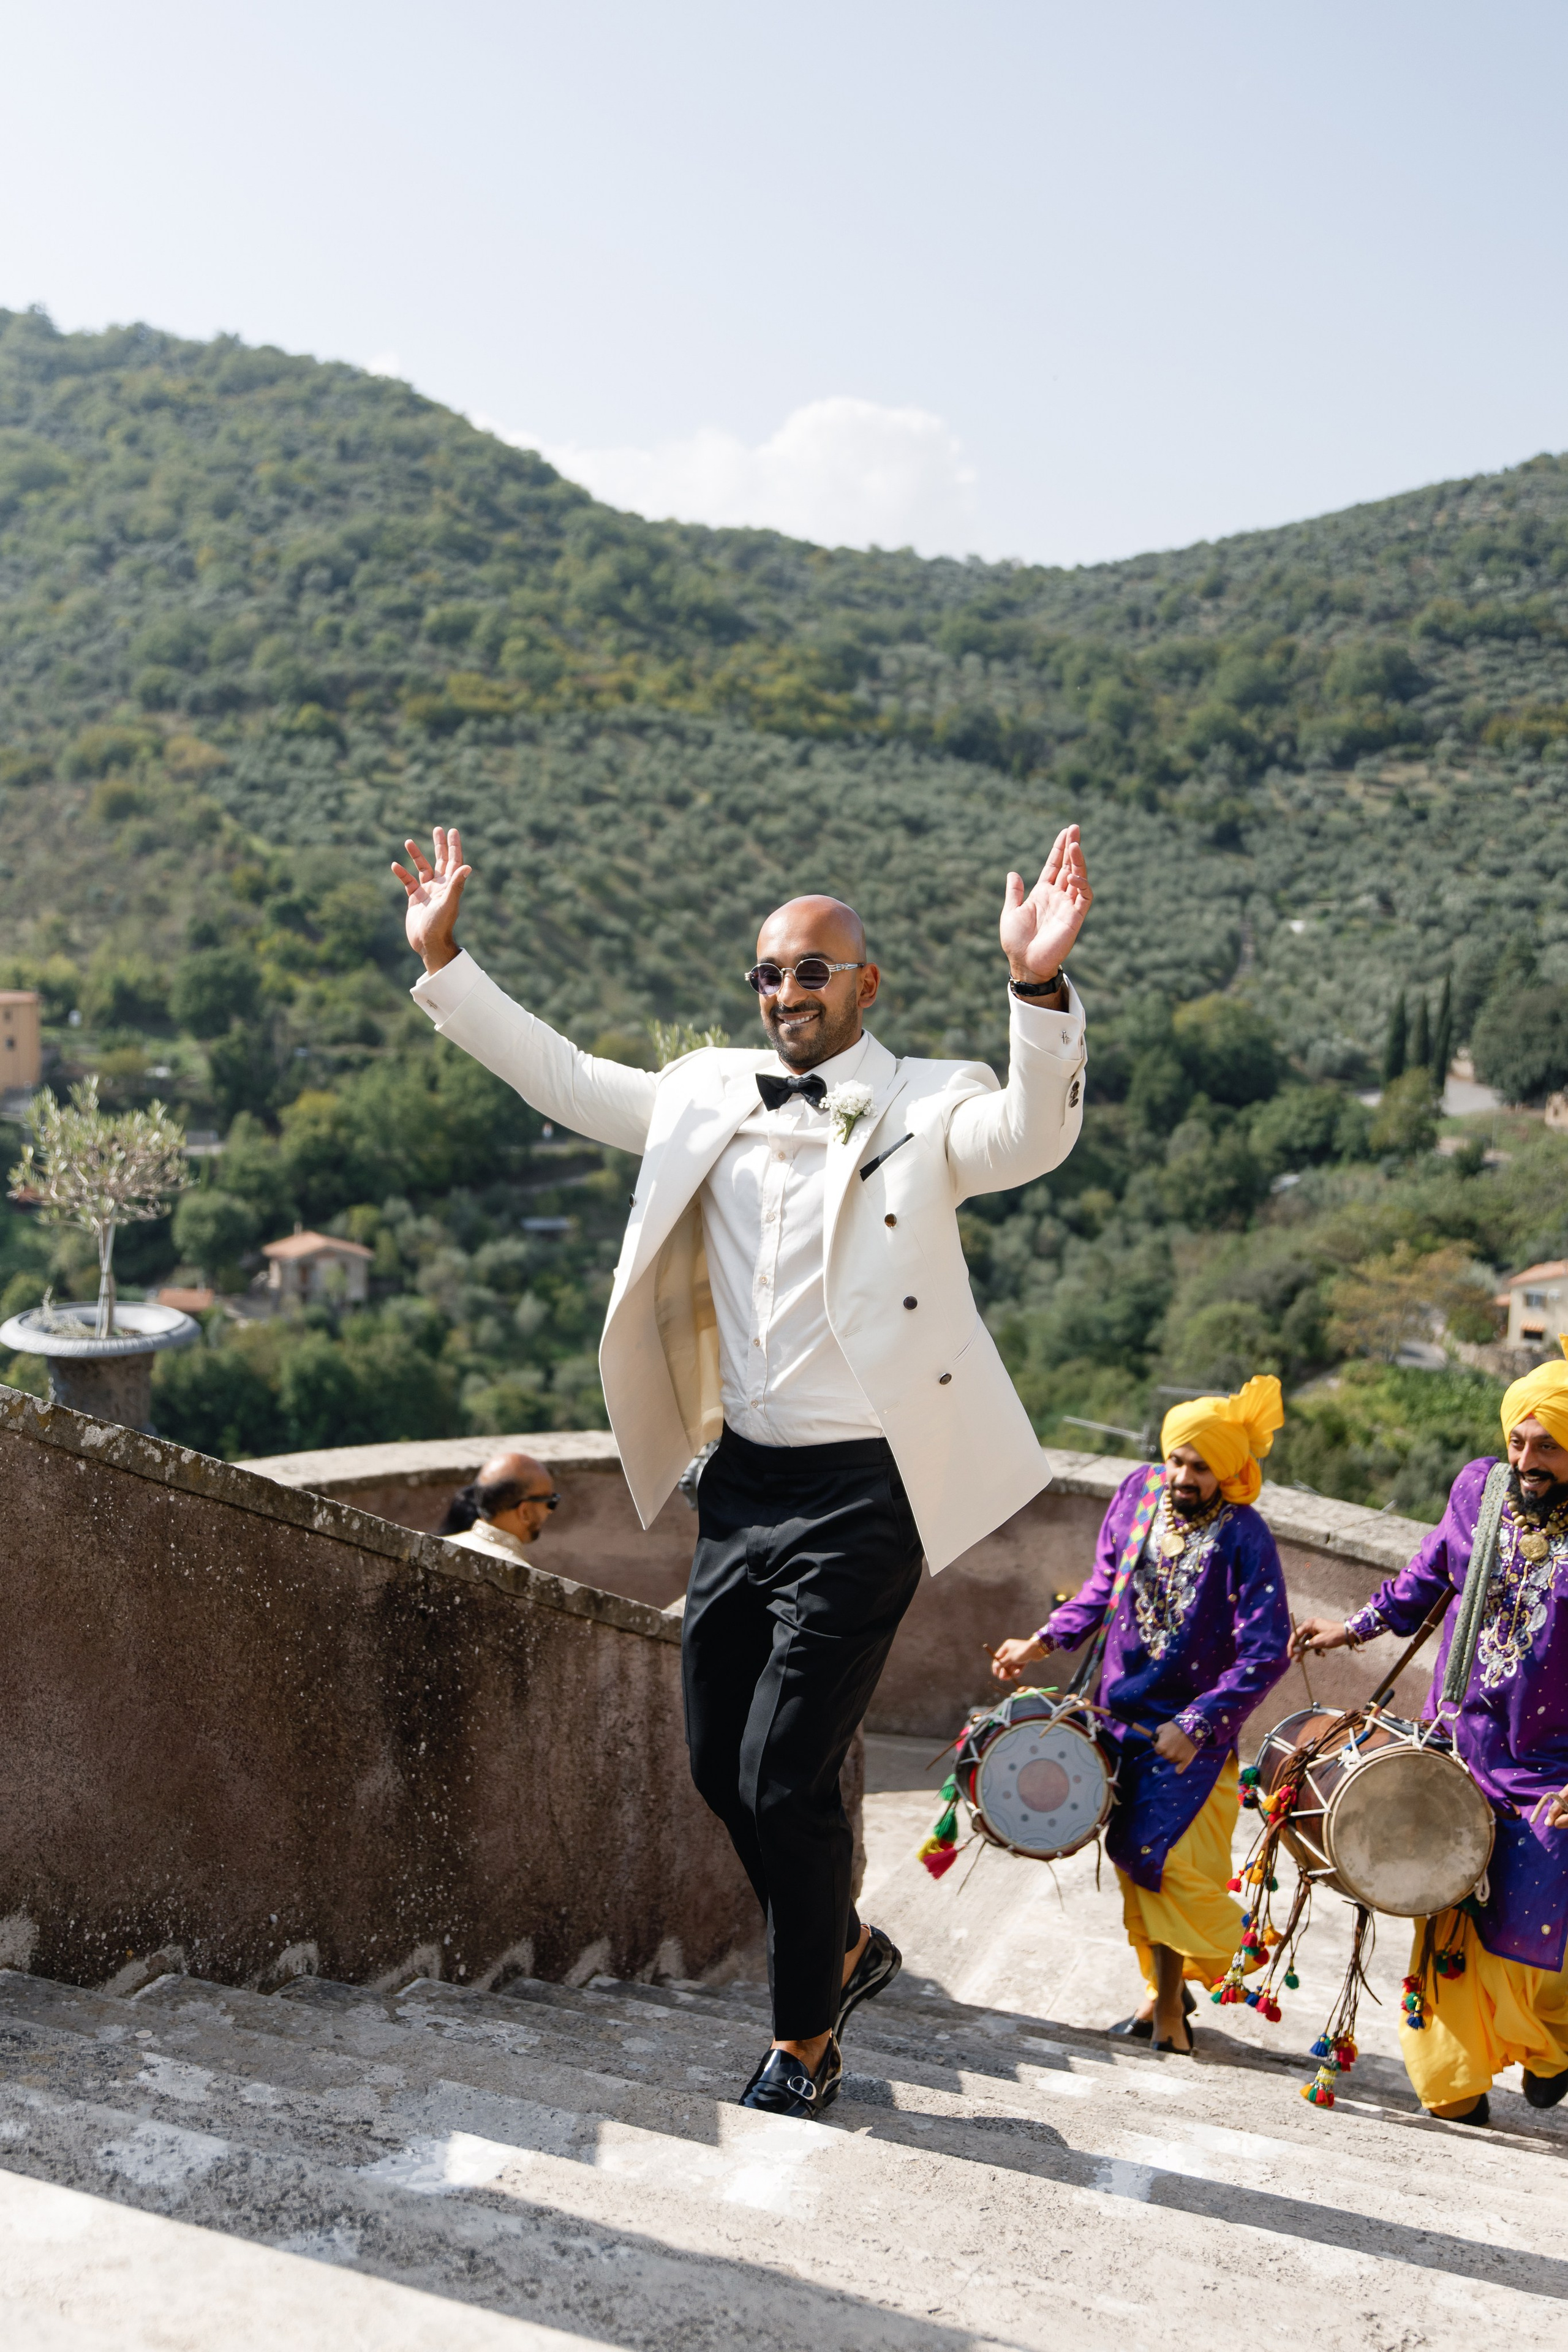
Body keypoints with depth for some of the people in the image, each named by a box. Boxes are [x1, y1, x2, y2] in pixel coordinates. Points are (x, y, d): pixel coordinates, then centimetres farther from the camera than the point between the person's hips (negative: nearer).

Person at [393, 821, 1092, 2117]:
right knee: (721, 1768, 16)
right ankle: (846, 1947, 42)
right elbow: (562, 1077, 17)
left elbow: (1032, 1137, -27)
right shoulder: (710, 1096, 8)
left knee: (786, 1778, -2)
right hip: (740, 1481, 6)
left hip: (859, 1495, -6)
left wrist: (1039, 989, -44)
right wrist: (443, 962, 12)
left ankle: (806, 2042, 22)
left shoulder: (928, 1108, -8)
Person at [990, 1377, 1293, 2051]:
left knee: (1176, 1859, -5)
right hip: (1124, 1714, 5)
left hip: (1194, 1730, -5)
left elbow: (1266, 1652, -20)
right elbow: (1104, 1588, 12)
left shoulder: (1244, 1537, -18)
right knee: (1134, 1852, 11)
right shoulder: (1138, 1494, -3)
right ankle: (1161, 1988, 28)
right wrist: (1042, 1642, 4)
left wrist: (1198, 1724, -25)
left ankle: (1169, 1994, 15)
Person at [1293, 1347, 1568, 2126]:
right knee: (1446, 1928, 7)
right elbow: (1427, 1578, 19)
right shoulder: (1479, 1490, 0)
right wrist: (1354, 1629, 19)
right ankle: (1456, 2093, 24)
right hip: (1461, 1753, 4)